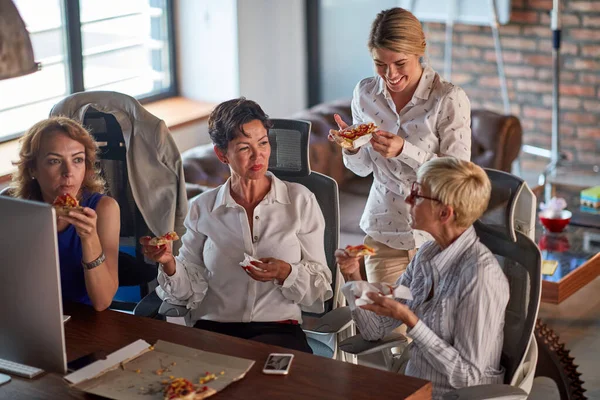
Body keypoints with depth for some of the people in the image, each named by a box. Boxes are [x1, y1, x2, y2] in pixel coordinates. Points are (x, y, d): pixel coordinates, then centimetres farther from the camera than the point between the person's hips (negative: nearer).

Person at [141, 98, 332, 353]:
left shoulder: (300, 201, 5)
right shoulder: (202, 208, 10)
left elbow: (320, 286, 5)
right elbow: (192, 290, 8)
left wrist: (285, 273, -15)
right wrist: (169, 264, -12)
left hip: (278, 330, -1)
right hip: (212, 329, 2)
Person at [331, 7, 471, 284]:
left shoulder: (450, 99, -16)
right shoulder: (365, 93, -1)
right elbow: (363, 168, 8)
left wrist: (404, 150, -27)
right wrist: (351, 147, -14)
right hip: (382, 232, 3)